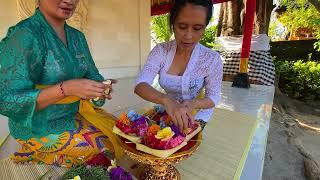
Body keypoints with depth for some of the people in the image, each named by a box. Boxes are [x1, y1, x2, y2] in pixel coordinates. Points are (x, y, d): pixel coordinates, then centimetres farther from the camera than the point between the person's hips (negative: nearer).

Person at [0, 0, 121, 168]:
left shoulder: (77, 36, 4)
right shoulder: (23, 34, -18)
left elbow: (92, 74, 7)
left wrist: (101, 86, -15)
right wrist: (66, 88, -31)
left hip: (73, 115, 7)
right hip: (39, 128, -6)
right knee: (110, 142, -10)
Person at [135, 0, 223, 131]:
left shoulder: (212, 59, -19)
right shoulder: (160, 51, -15)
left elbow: (213, 97, -11)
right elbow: (140, 85, -26)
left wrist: (192, 104, -33)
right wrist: (166, 100, -47)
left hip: (197, 115, -1)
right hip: (168, 110, 2)